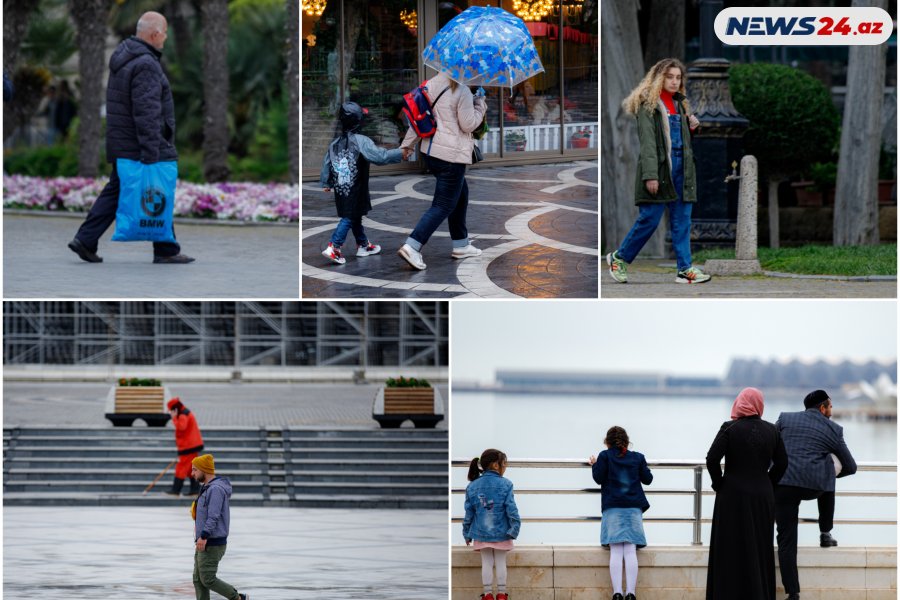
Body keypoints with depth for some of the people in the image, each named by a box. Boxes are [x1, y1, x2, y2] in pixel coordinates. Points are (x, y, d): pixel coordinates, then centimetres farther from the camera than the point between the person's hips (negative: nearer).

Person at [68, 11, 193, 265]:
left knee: (115, 192, 11)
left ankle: (85, 240, 5)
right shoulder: (145, 65, -20)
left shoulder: (123, 55, 12)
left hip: (122, 144, 9)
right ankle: (165, 250, 8)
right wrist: (151, 153, -25)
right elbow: (146, 113, -25)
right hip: (140, 146, -9)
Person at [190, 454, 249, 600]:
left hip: (213, 544, -10)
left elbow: (213, 516, -25)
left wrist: (204, 536, -32)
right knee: (198, 580, 7)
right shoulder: (207, 488, 15)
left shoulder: (216, 489, -17)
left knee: (208, 580, -6)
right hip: (205, 543, 10)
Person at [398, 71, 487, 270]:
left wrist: (408, 143, 16)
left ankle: (461, 245, 32)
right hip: (452, 156, -9)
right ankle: (412, 246, -18)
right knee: (443, 205, -5)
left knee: (461, 194, 25)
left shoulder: (431, 86, 6)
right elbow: (468, 124, -14)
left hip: (431, 152, 9)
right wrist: (480, 104, 0)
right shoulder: (462, 92, -17)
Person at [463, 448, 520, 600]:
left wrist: (467, 533, 12)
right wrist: (514, 529, -8)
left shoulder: (473, 486, -1)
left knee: (487, 563, 10)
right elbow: (511, 509, -14)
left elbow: (469, 512, 4)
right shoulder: (505, 485, -10)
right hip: (501, 532, -2)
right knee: (501, 563, 9)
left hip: (482, 533, 2)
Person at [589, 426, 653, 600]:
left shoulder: (605, 456, 3)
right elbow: (648, 479, 14)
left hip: (612, 509, -2)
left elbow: (598, 478, -3)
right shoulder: (638, 458, 10)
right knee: (631, 551, -4)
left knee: (616, 551, -6)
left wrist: (594, 465, 16)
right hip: (634, 508, 2)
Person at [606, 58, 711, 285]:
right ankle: (619, 258, 11)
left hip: (681, 169, 7)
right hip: (659, 167, -7)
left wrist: (691, 126, 4)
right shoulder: (648, 104, -5)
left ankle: (685, 269, 1)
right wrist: (650, 175, -20)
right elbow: (647, 140, -13)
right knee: (650, 219, -6)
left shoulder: (679, 103, 18)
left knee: (682, 221, 2)